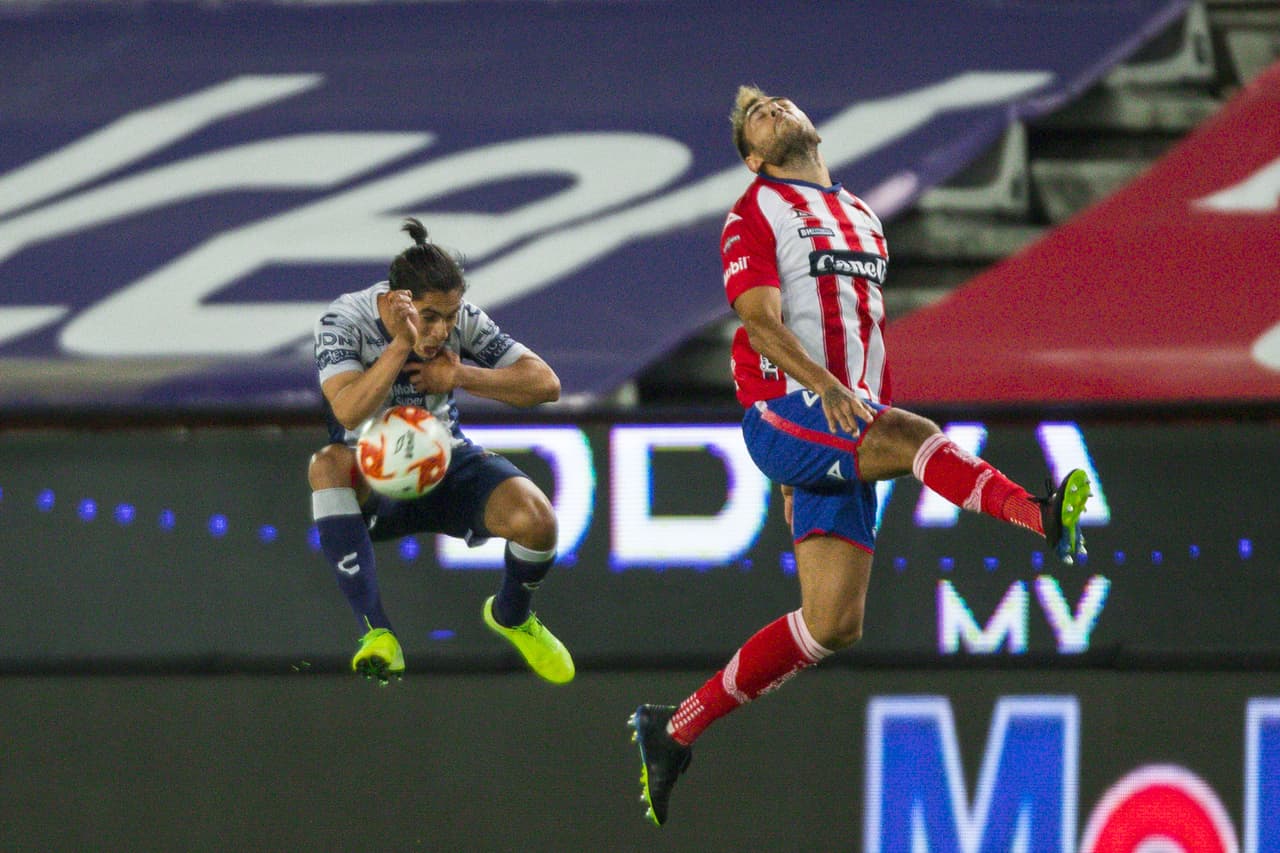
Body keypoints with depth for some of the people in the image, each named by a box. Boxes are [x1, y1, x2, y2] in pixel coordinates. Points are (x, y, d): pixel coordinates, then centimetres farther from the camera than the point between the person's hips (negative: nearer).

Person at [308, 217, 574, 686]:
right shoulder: (344, 321, -18)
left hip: (445, 465, 3)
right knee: (328, 464, -39)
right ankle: (375, 630, -41)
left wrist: (461, 376, -19)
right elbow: (349, 412, -33)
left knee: (534, 519, -26)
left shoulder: (461, 319, -8)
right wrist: (403, 343, -37)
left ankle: (511, 615, 12)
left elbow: (545, 383, -8)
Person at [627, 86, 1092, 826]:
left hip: (844, 436, 6)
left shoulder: (862, 218, 24)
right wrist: (823, 384, -30)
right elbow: (760, 319, -12)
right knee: (913, 434, -33)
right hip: (783, 416, -6)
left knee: (834, 625, -2)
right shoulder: (757, 212, 3)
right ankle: (1040, 517, -53)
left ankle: (674, 731, 7)